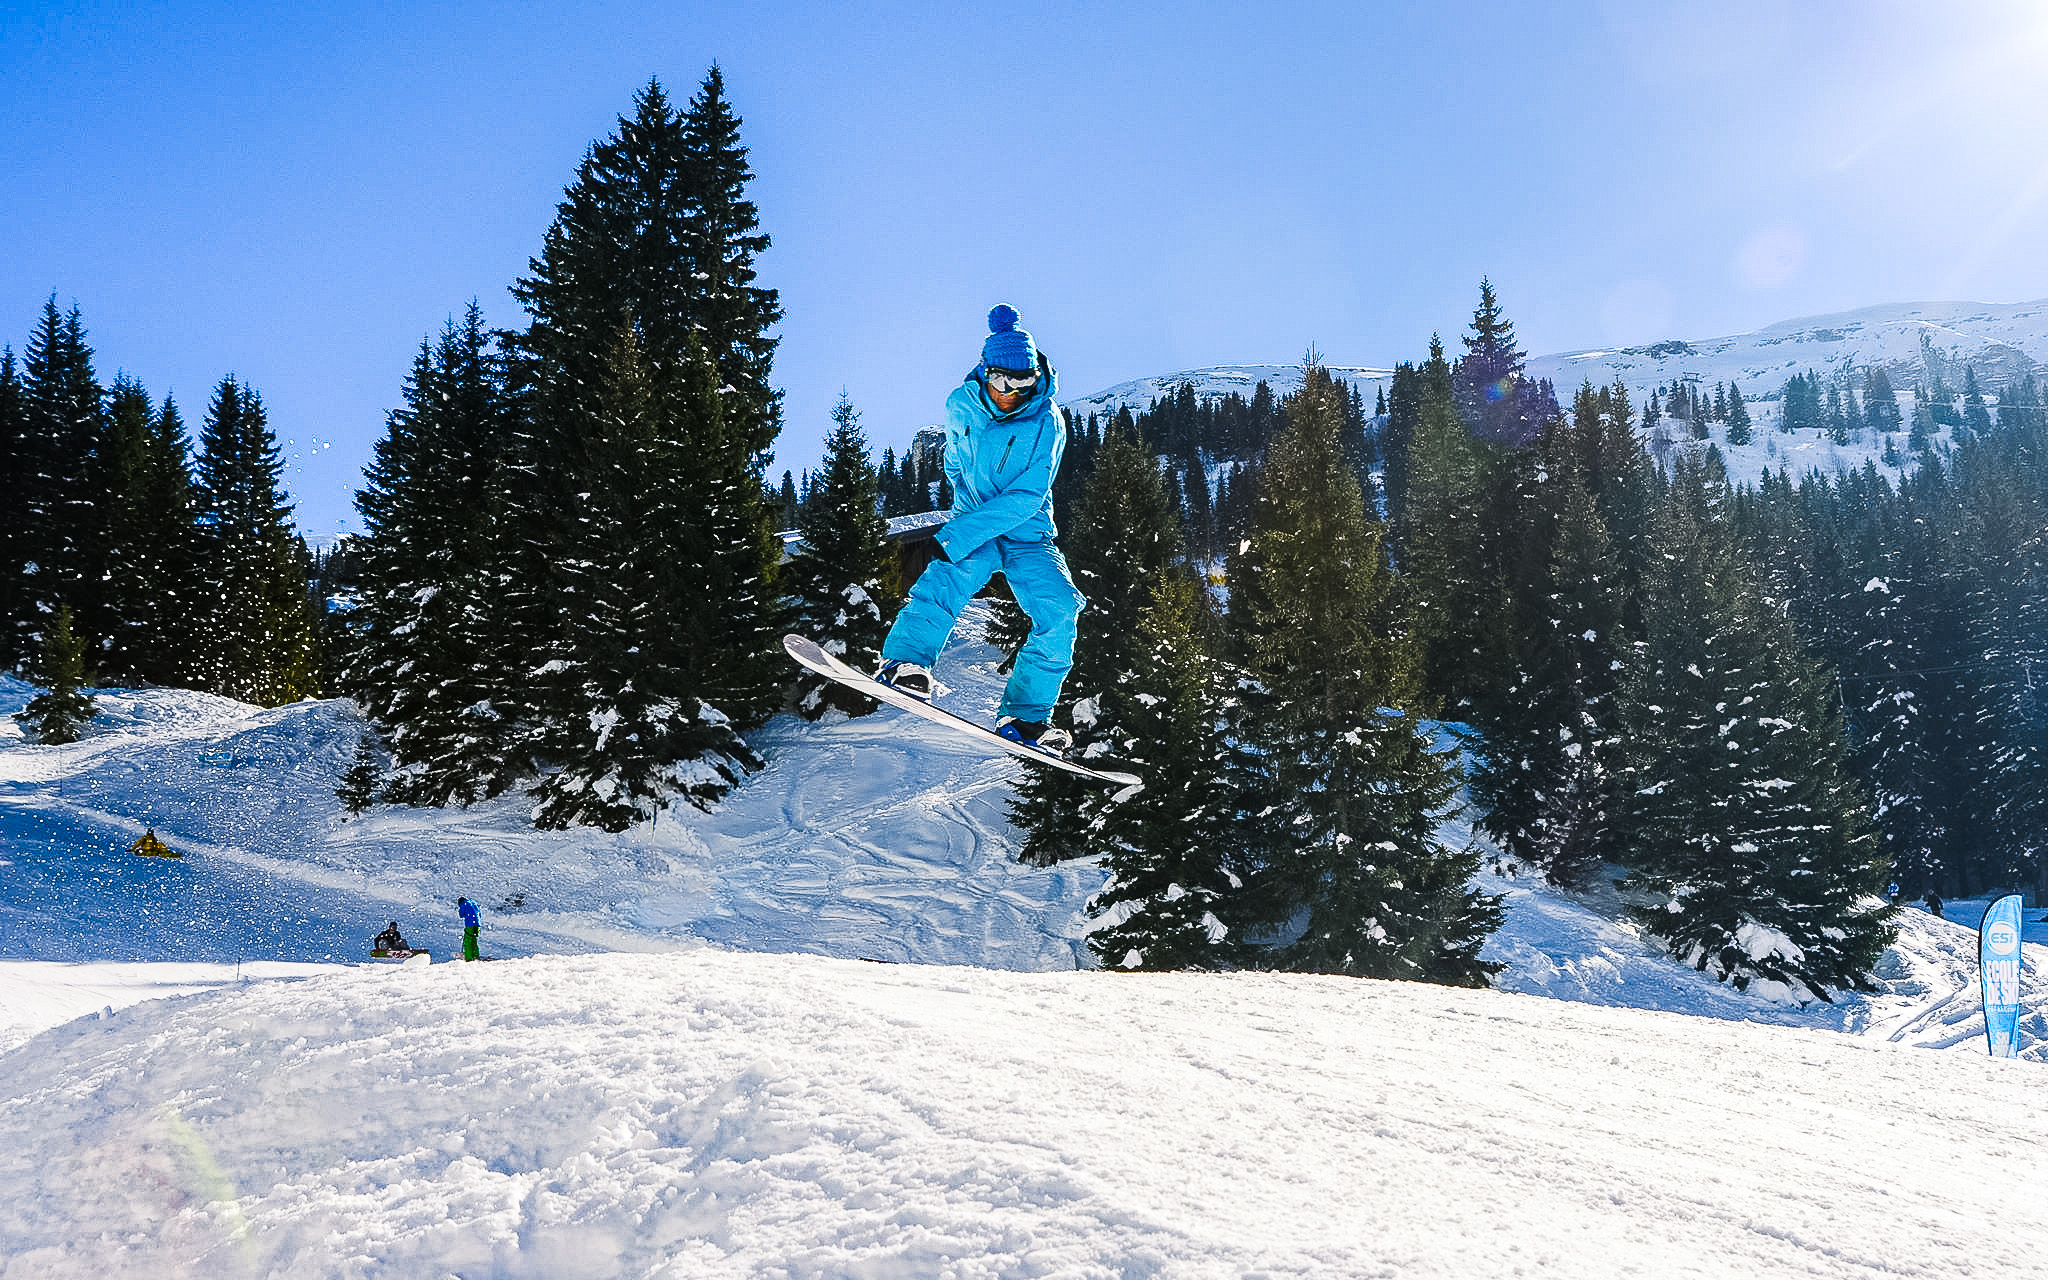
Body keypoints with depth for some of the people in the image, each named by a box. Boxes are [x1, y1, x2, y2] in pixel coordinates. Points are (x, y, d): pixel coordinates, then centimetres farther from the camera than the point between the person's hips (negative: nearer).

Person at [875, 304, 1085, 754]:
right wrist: (967, 502, 7)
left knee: (1059, 609, -22)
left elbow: (1025, 498, -23)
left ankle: (1025, 714, -14)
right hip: (971, 529, 0)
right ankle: (904, 662, -45)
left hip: (1029, 535, 0)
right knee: (948, 576, -34)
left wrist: (958, 535, -31)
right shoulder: (961, 406, -2)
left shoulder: (1046, 423, -14)